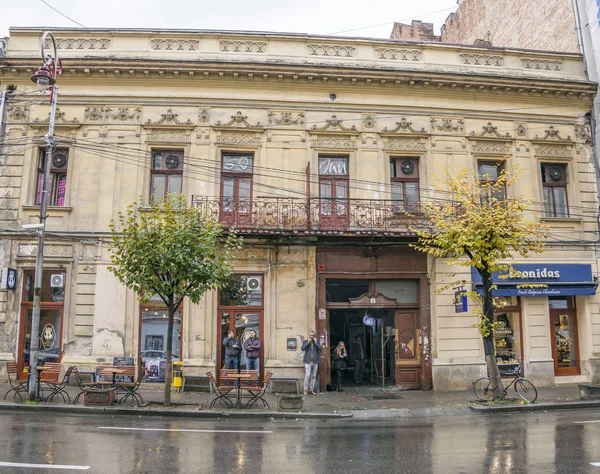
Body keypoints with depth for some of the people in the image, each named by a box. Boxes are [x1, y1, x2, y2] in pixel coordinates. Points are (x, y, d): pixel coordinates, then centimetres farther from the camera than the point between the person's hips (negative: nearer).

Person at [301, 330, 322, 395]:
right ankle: (305, 390, -6)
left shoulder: (317, 342, 10)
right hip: (308, 361, -3)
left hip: (315, 361, 3)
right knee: (307, 375, -13)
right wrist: (308, 342, -14)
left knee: (313, 376, 4)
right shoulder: (305, 341, 5)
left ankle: (311, 390, 12)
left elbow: (320, 349, -3)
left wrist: (315, 342, -9)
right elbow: (303, 348, -11)